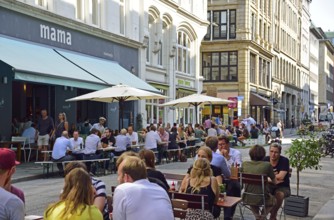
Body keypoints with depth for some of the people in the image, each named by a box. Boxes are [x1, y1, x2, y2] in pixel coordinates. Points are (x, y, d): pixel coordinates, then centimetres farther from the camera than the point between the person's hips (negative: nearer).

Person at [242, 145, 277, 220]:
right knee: (273, 200, 31)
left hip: (247, 198, 3)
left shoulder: (245, 164, -1)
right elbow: (274, 182, 3)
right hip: (261, 199, -2)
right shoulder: (267, 165, -9)